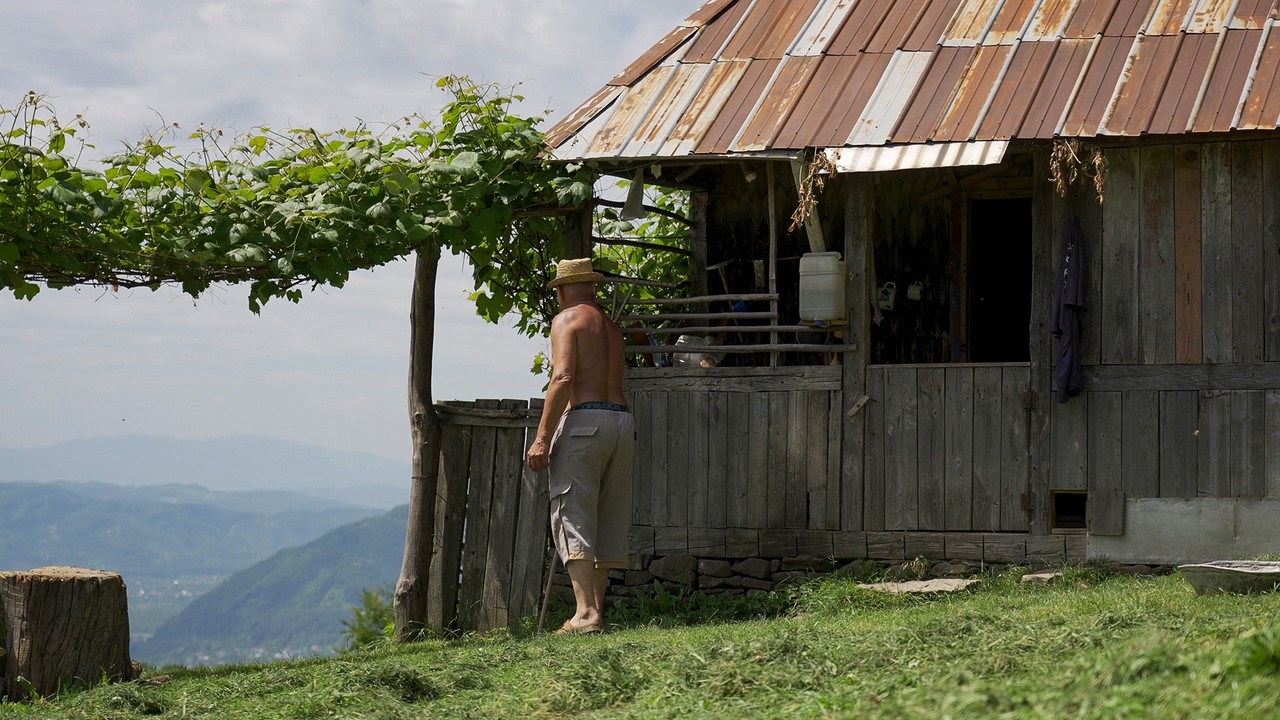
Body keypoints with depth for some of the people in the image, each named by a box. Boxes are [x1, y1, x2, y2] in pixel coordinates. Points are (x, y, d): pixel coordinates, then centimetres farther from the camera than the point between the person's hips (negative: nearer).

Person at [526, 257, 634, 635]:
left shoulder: (567, 319, -1)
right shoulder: (611, 327, 21)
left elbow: (563, 378, -14)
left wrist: (542, 437, -15)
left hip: (583, 419, -7)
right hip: (622, 419, 7)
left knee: (573, 519, -8)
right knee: (608, 520, 12)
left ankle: (585, 613, -18)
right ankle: (597, 609, 14)